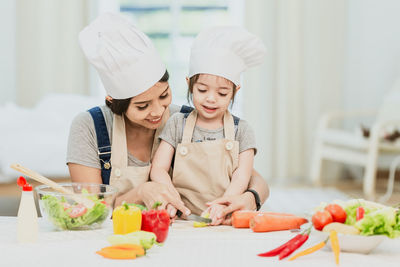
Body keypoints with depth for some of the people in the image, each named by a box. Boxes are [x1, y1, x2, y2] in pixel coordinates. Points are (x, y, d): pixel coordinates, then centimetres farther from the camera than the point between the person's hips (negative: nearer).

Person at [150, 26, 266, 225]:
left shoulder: (241, 130, 8)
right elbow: (158, 169, 4)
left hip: (226, 222, -1)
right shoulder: (177, 124, 10)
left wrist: (222, 206, -22)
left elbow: (240, 179, -2)